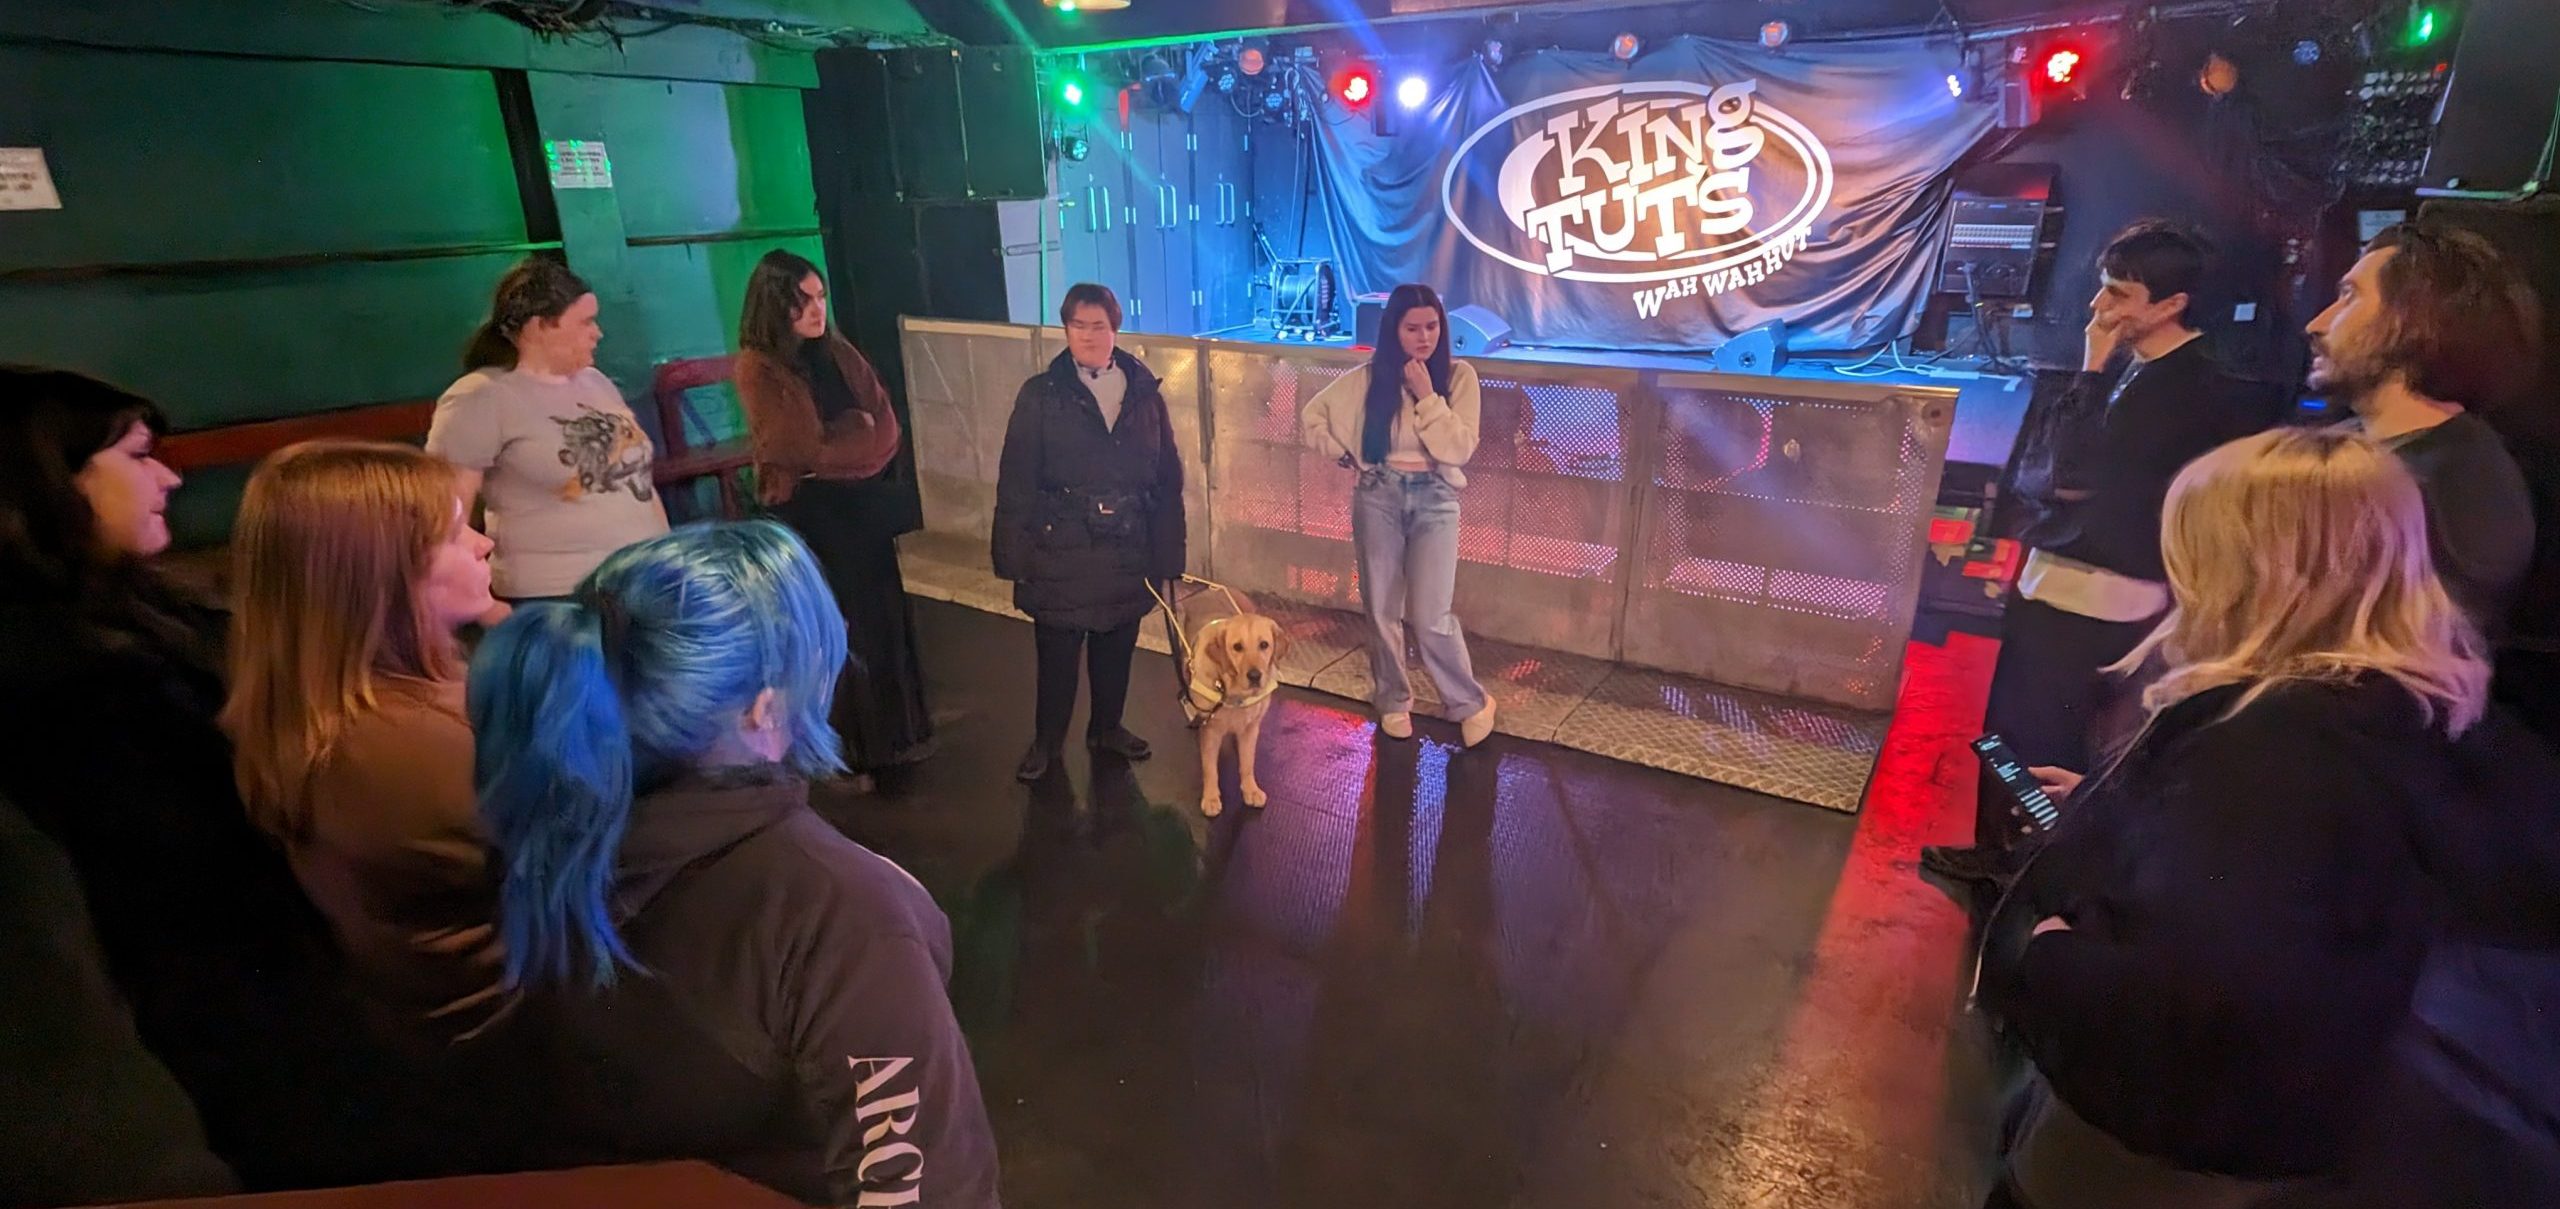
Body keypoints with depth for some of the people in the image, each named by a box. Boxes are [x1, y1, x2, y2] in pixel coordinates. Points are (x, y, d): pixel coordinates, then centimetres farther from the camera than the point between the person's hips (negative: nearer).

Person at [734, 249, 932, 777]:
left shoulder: (838, 352, 7)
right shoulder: (758, 368, -11)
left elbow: (885, 422, 3)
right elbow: (795, 447, -18)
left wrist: (834, 447, -12)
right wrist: (854, 433, -7)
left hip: (864, 502, 6)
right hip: (810, 512, -5)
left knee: (882, 616, 11)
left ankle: (893, 731, 26)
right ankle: (847, 746, 19)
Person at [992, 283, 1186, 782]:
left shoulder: (1144, 392, 2)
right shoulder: (1040, 395, -5)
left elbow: (1169, 477, 3)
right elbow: (1016, 481, -6)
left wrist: (1168, 549, 1)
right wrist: (1014, 554, -9)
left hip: (1127, 551, 3)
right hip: (1060, 551, -2)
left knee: (1116, 647, 15)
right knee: (1057, 651, 8)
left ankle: (1107, 727, 37)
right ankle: (1046, 740, 28)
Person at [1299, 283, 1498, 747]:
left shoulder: (1459, 376, -5)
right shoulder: (1368, 378, -3)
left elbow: (1458, 450, -14)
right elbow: (1311, 418, 2)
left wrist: (1427, 396, -19)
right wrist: (1348, 455, -1)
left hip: (1434, 500, -2)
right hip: (1379, 497, 2)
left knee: (1432, 617, -7)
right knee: (1382, 609, 10)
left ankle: (1470, 703, 15)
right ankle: (1393, 700, 30)